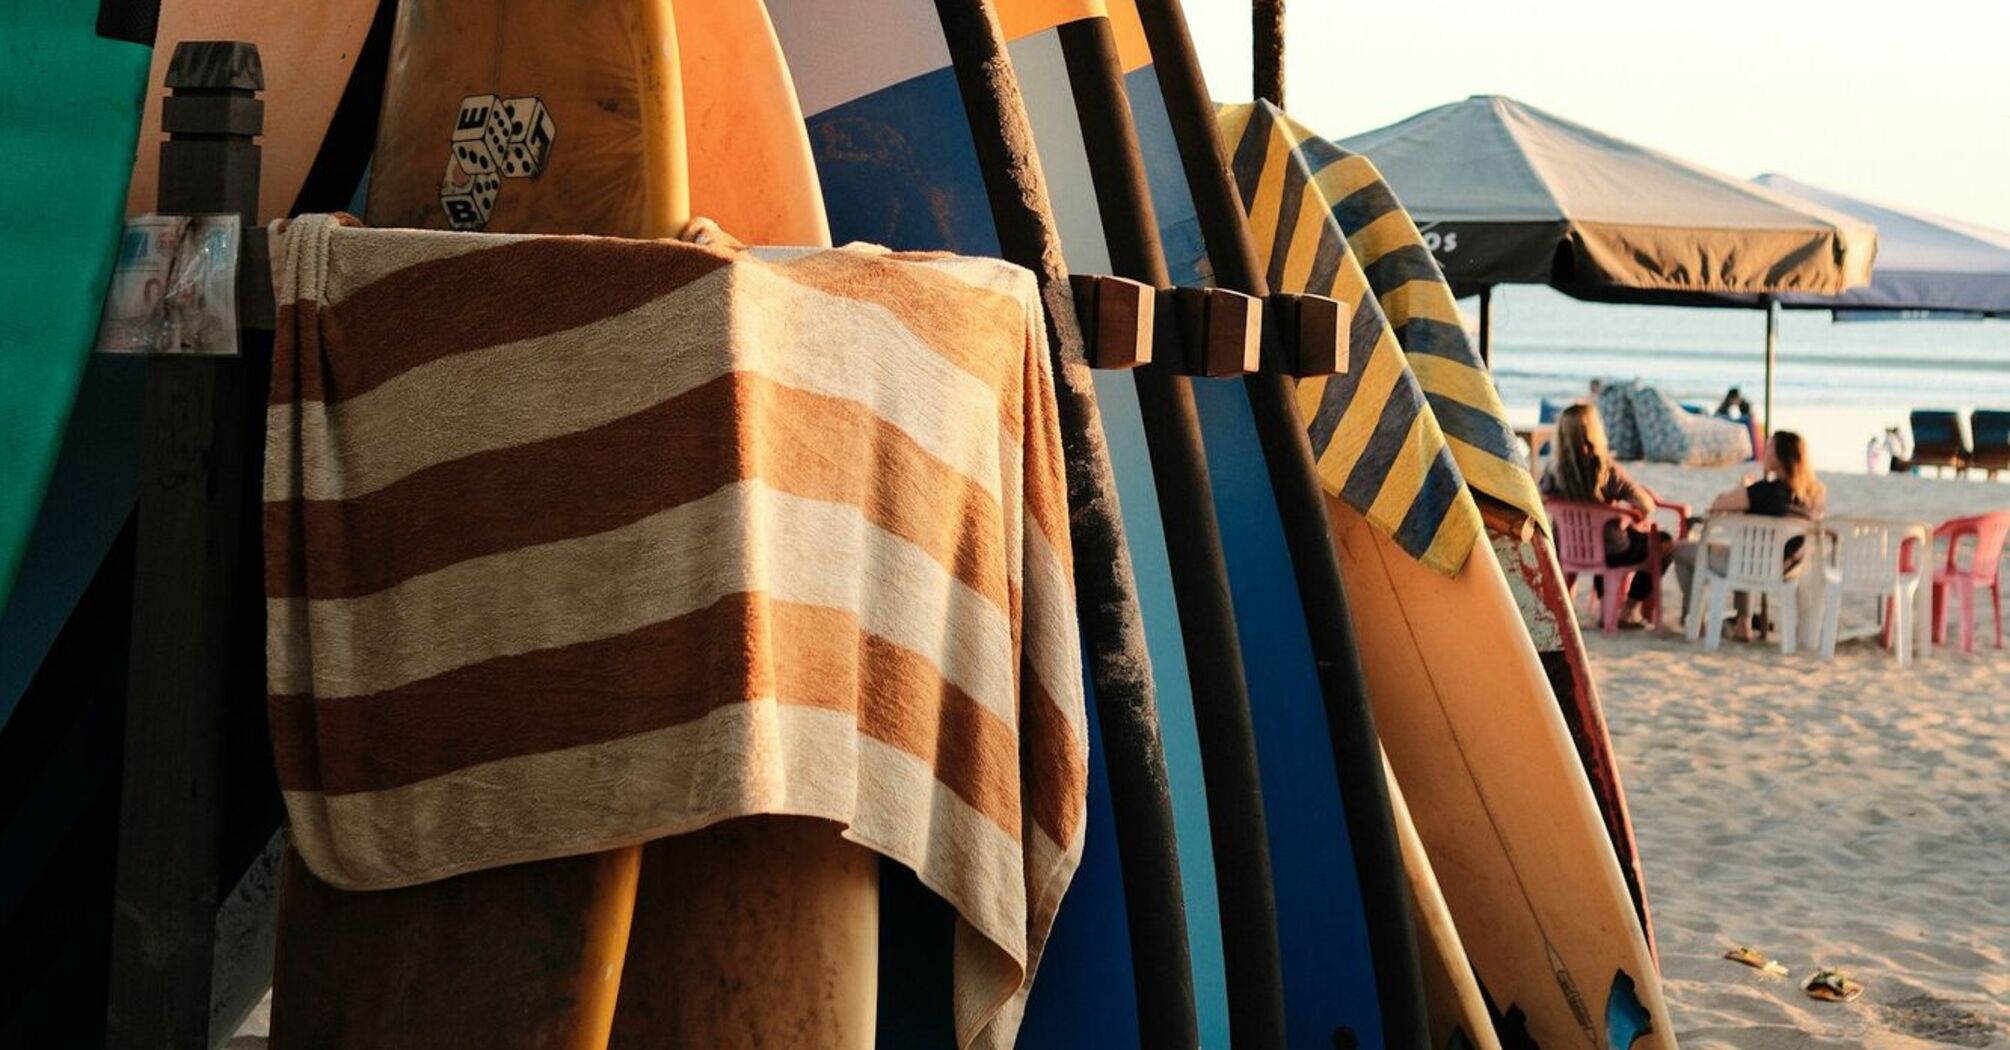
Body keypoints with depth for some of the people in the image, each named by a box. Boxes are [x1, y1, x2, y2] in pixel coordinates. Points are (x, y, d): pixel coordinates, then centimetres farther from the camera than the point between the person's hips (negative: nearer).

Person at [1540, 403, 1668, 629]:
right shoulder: (1607, 470, -26)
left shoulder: (1554, 469, -16)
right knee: (1661, 542, 23)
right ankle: (1630, 612, 27)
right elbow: (1647, 506, -24)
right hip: (1613, 553, -4)